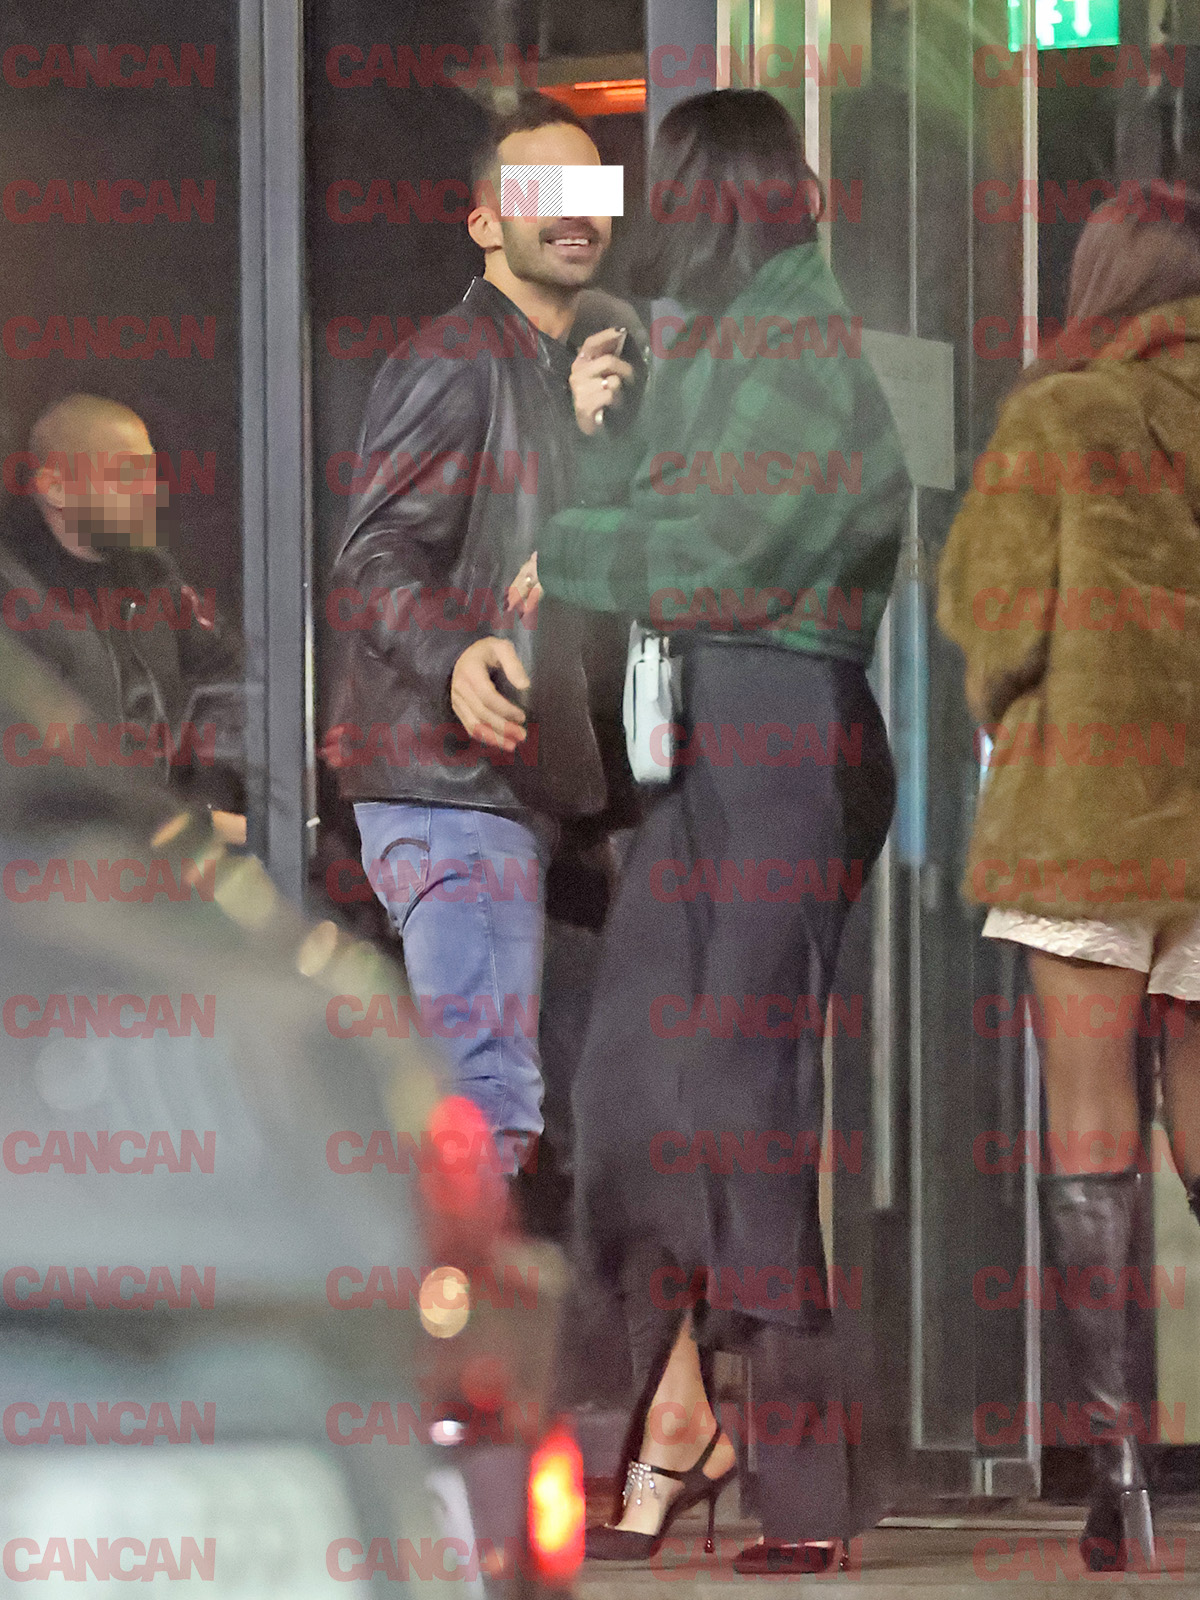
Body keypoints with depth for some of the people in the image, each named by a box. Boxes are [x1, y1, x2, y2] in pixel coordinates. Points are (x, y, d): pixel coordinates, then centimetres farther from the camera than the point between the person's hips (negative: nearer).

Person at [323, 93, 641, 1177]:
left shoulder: (569, 369, 20)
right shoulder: (454, 366, -10)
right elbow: (374, 559, -20)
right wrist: (454, 656, -36)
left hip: (525, 782, 10)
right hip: (448, 776, -10)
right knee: (492, 1098, -16)